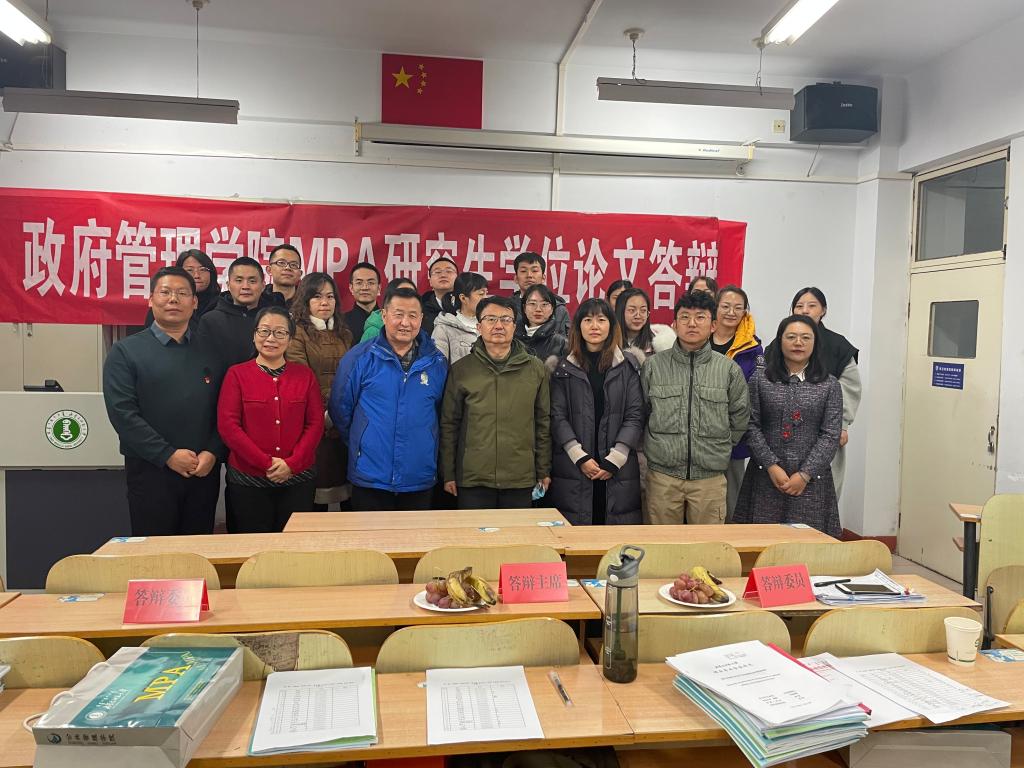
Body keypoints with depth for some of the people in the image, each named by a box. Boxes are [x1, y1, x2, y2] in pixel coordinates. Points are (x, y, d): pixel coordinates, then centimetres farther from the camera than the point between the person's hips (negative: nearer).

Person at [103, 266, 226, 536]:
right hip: (151, 471, -3)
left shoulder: (211, 352, 11)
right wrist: (168, 455, -14)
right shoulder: (125, 351, 2)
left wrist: (213, 453, -9)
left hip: (205, 471, 3)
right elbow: (122, 413, -8)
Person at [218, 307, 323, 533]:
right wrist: (266, 463, -12)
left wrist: (291, 463, -10)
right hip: (248, 480, -1)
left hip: (298, 479, 2)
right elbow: (227, 425, -6)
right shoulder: (237, 374, 2)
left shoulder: (305, 374, 7)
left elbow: (316, 423, 3)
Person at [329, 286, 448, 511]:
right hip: (369, 478, -2)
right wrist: (359, 444, 6)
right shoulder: (360, 358, -4)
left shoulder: (437, 362, 3)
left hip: (420, 479, 2)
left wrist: (427, 441, 12)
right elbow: (340, 408, 2)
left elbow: (443, 412, 15)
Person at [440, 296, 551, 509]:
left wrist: (544, 471, 7)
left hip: (521, 479, 1)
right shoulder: (461, 370, 1)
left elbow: (543, 423, 8)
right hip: (472, 479, -1)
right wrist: (448, 474, 2)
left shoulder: (535, 369, 5)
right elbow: (449, 425, 4)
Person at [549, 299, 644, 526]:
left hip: (619, 470, 0)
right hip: (572, 470, 0)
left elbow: (635, 416, 1)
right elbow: (557, 417, 0)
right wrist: (580, 457, -10)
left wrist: (615, 459, -8)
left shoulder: (628, 367, 7)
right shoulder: (564, 368, 7)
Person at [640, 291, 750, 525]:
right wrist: (654, 446, 7)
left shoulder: (729, 369, 3)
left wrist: (718, 448, 12)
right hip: (662, 474, 0)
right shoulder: (653, 365, 2)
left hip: (710, 477, 1)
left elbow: (740, 418, 13)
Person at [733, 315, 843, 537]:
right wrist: (772, 466, -9)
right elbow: (752, 426, 0)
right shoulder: (760, 379, 4)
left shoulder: (829, 385, 5)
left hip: (810, 480, 0)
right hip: (766, 477, 0)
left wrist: (805, 475, -9)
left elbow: (831, 435, 0)